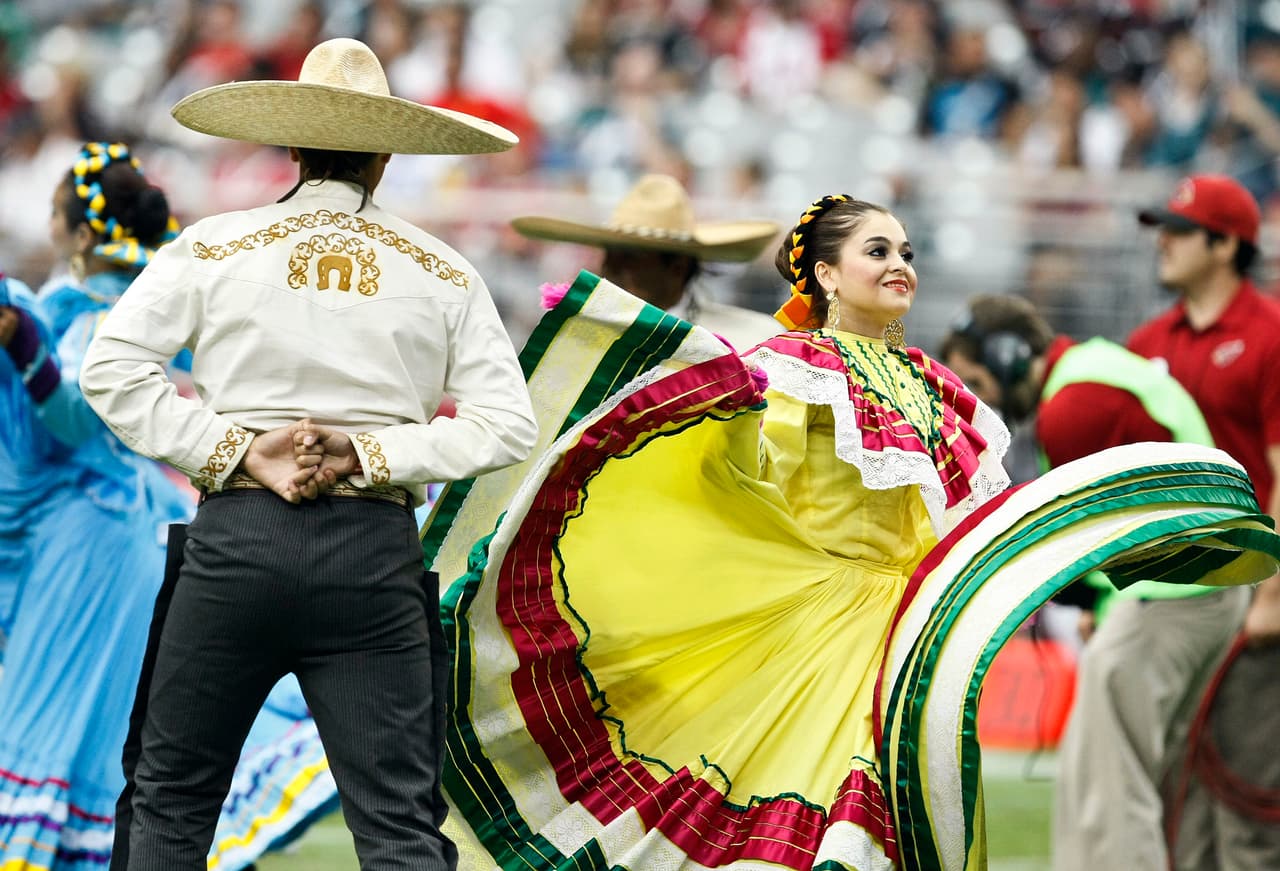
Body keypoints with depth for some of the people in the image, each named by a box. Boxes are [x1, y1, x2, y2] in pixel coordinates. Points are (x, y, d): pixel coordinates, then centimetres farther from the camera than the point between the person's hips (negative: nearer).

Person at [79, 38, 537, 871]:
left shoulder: (215, 247, 5)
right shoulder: (442, 273, 8)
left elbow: (112, 370, -4)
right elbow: (506, 423, 2)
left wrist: (235, 449, -6)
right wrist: (371, 451, -4)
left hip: (240, 536, 0)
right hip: (375, 550, 0)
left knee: (173, 801, 13)